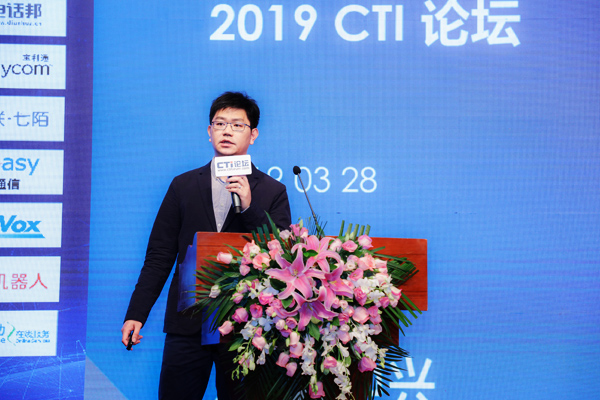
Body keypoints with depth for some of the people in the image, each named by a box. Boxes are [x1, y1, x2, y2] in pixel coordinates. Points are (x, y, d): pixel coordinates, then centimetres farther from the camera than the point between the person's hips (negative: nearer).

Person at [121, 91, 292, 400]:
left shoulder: (272, 192, 5)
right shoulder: (183, 186, 10)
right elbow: (159, 255, 9)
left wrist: (250, 208, -14)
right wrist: (136, 314, 2)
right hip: (187, 324, 1)